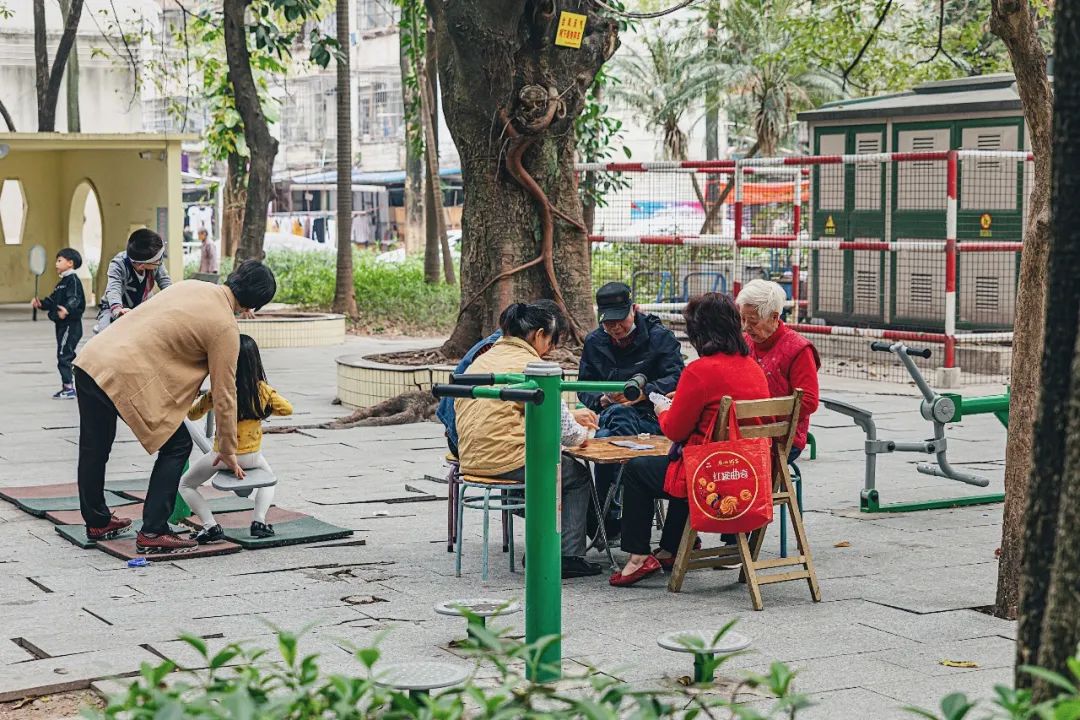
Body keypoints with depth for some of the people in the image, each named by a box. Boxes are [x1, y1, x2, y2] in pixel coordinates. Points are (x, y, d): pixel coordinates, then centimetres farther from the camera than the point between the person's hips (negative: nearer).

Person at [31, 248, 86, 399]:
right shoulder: (63, 281, 20)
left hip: (71, 325, -10)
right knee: (67, 355, 13)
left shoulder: (73, 279, -11)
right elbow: (53, 301, 21)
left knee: (64, 355, -11)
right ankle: (70, 386, 19)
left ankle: (68, 387, -10)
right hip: (63, 324, 10)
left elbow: (74, 299, -26)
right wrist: (41, 303, 5)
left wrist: (67, 309, -44)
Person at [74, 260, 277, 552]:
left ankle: (97, 522, 38)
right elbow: (224, 395, 1)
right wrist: (227, 451, 12)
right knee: (177, 446, 5)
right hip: (127, 377, -8)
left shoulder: (190, 286, 15)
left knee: (95, 448, 21)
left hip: (92, 356, 8)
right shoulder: (225, 327, -5)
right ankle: (152, 532, 5)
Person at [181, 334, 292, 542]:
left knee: (186, 485, 19)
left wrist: (203, 399, 19)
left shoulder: (217, 391, -15)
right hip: (251, 456, 2)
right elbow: (287, 409, 6)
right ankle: (259, 521, 13)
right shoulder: (263, 390, -10)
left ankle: (211, 526, 3)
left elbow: (192, 414, 0)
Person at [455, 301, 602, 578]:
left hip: (472, 459, 9)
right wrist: (581, 433, 12)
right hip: (507, 459, -9)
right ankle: (569, 556, 8)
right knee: (577, 477, 14)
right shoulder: (530, 364, -11)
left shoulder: (483, 359, 16)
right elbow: (562, 429, -11)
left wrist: (570, 415, 29)